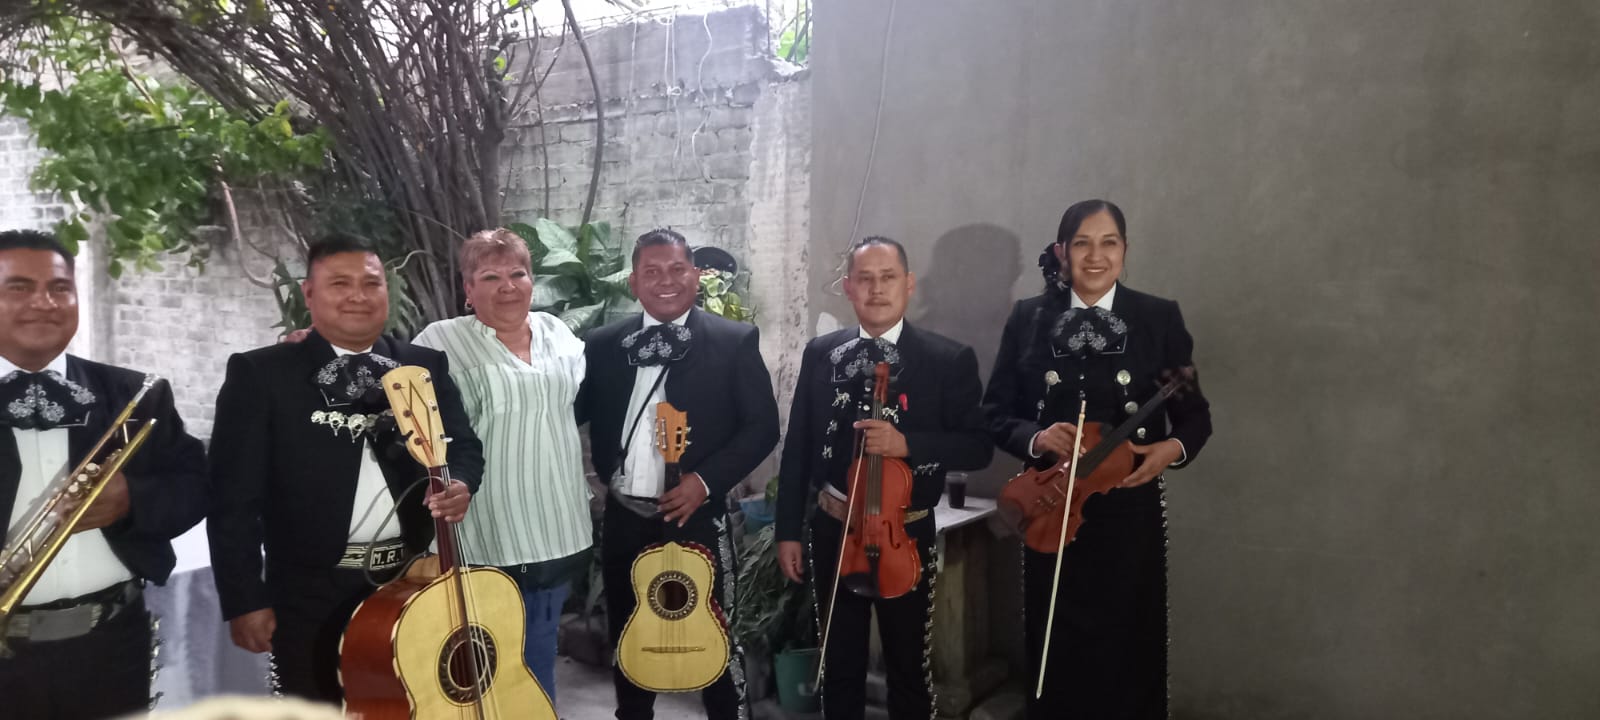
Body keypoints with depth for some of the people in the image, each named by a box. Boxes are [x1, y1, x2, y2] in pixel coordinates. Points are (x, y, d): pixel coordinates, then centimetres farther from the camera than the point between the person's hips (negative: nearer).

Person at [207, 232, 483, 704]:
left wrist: (459, 483, -16)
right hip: (310, 597, -3)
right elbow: (235, 495, -5)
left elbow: (463, 446, 7)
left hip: (416, 585, 3)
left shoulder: (426, 366, 6)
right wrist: (244, 599, -9)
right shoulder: (259, 373, -3)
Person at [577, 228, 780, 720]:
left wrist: (707, 480, -15)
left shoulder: (735, 341, -5)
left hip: (696, 515, -3)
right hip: (624, 517, 4)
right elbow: (577, 412, 6)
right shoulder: (603, 344, 3)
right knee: (627, 635, 19)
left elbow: (762, 426, -7)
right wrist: (609, 475, -11)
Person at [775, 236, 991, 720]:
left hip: (907, 535, -2)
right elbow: (798, 445, 3)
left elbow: (978, 446, -10)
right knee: (839, 665, 19)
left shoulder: (949, 359, -8)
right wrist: (788, 530, 1)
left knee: (909, 668, 14)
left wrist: (908, 443, -26)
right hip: (833, 531, 2)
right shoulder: (821, 353, 0)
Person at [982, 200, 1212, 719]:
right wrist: (1036, 438, -16)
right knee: (1054, 648, 10)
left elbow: (1195, 413, 5)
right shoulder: (1028, 318, 2)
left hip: (1130, 510, 0)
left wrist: (1173, 449, -16)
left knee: (1129, 647, 7)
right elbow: (995, 413, 3)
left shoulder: (1160, 318, 1)